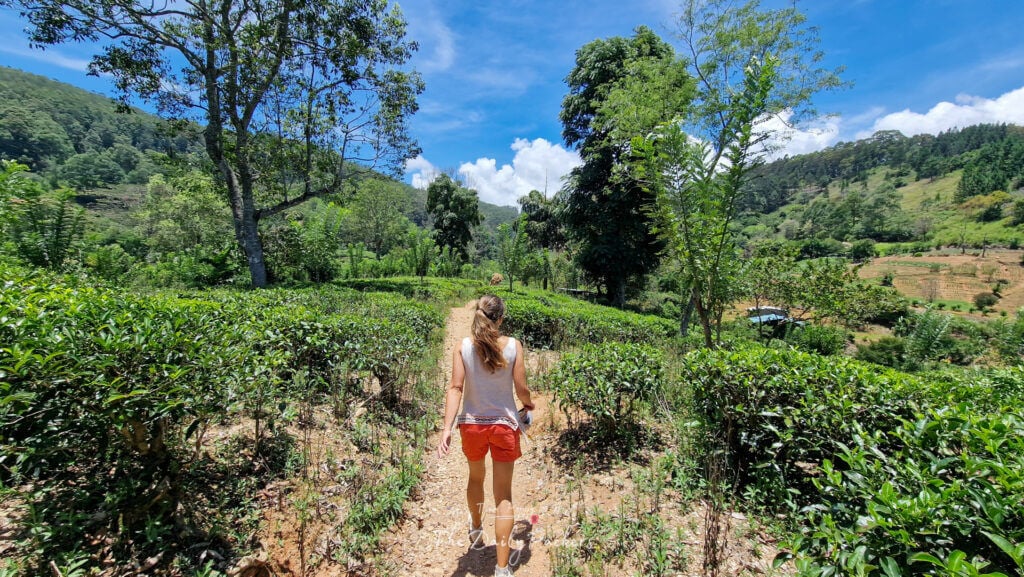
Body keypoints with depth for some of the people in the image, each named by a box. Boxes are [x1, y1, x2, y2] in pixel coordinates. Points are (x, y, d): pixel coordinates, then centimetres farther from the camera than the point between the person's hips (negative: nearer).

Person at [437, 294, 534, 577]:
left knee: (475, 478, 29)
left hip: (472, 424, 2)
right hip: (504, 425, -2)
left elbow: (456, 388, -15)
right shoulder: (513, 345, -12)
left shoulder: (463, 346, -10)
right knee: (503, 495, 11)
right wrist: (529, 404, 14)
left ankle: (476, 533, 53)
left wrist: (447, 428, -15)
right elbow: (521, 388, -7)